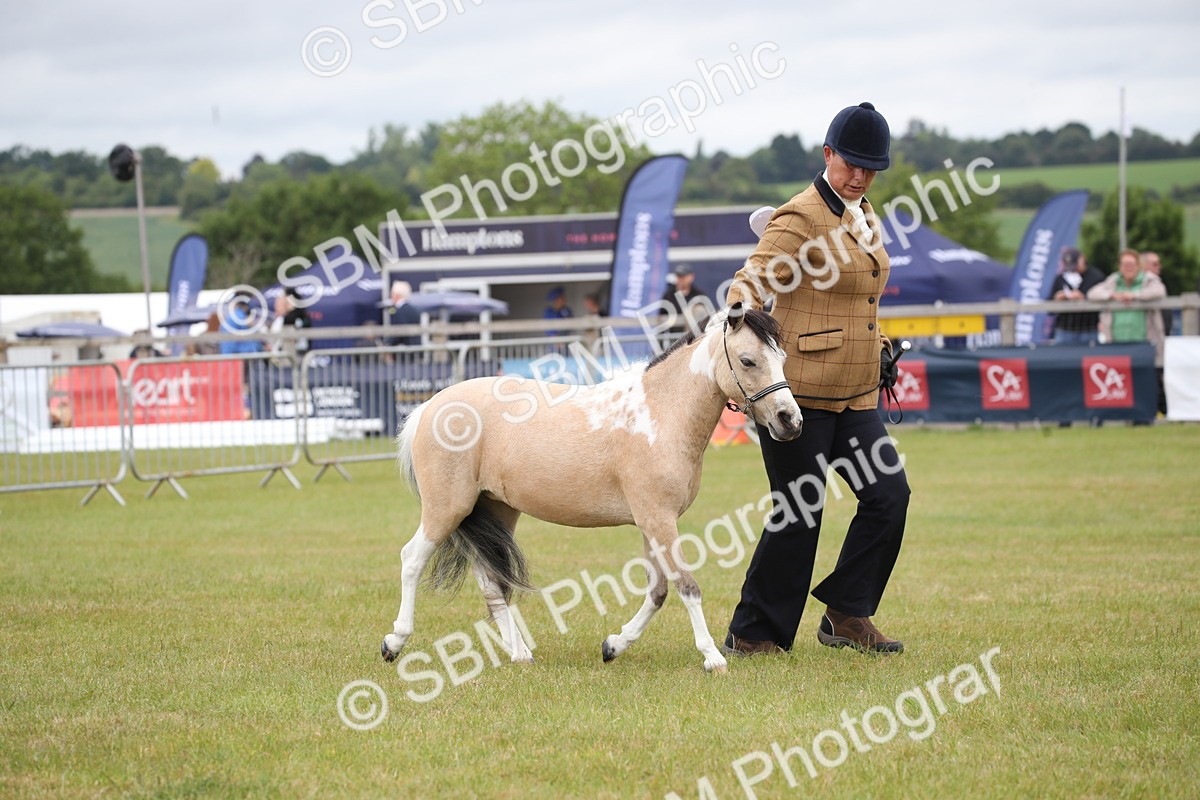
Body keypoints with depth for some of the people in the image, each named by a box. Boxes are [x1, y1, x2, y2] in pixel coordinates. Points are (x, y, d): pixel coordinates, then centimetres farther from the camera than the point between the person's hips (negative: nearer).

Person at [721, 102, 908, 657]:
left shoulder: (864, 216, 15)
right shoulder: (801, 218, -12)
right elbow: (746, 291, -18)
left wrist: (879, 355, 23)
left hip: (855, 392, 8)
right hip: (800, 391, -8)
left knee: (889, 495, -1)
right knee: (798, 512, -4)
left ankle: (846, 614, 11)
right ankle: (753, 634, 8)